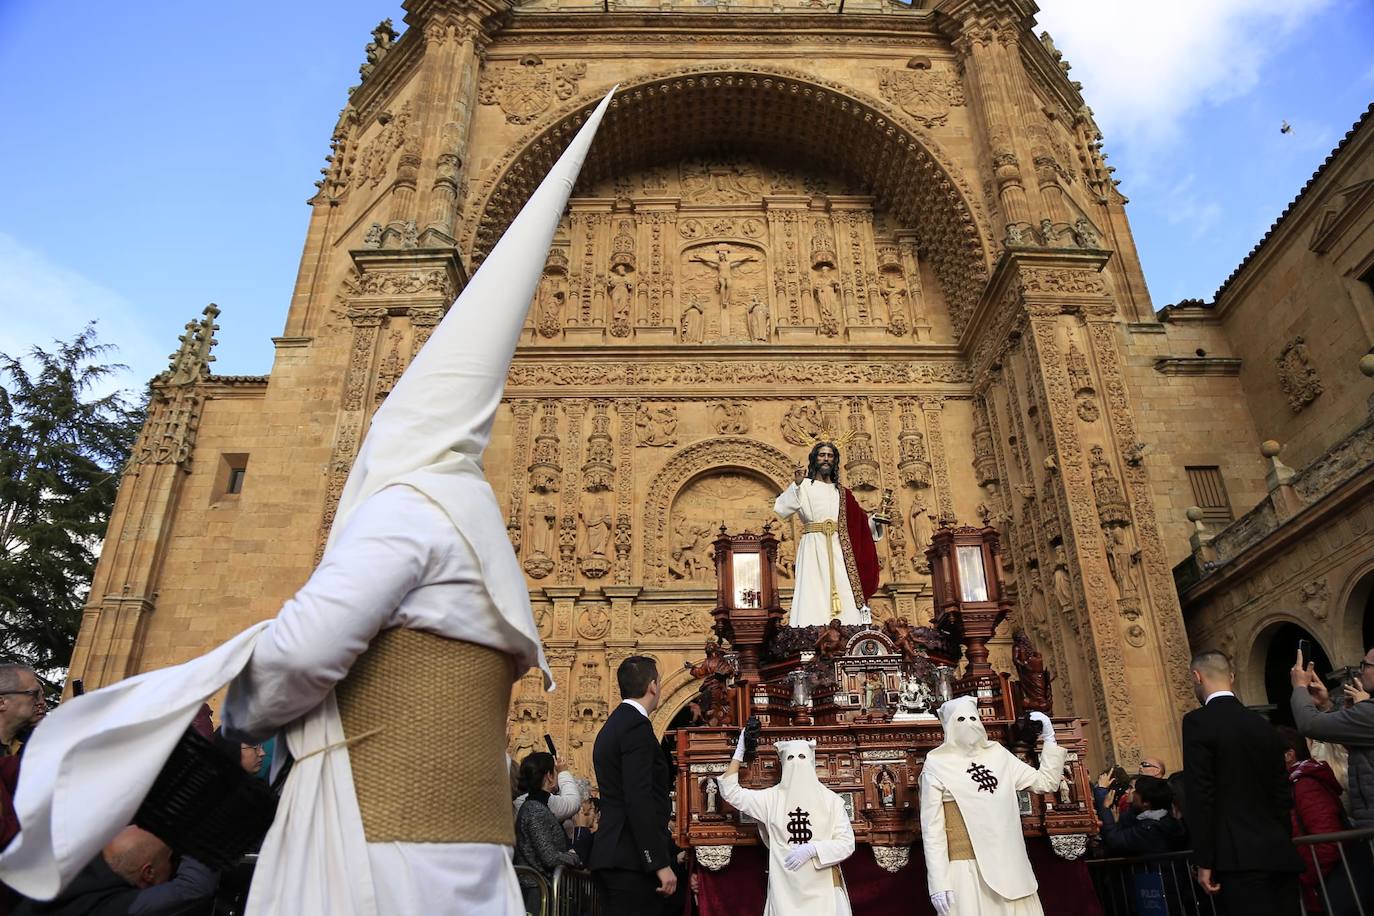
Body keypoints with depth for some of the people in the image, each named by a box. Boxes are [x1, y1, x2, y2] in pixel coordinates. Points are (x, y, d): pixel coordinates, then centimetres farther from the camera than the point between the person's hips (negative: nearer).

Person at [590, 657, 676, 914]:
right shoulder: (637, 725, -13)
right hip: (632, 860, -10)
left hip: (612, 855, 10)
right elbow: (640, 800, -21)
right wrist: (660, 863, -20)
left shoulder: (612, 725, 16)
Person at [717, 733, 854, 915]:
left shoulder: (830, 800, -3)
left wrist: (812, 849, -18)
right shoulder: (771, 798, 2)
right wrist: (739, 751, 1)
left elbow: (847, 843, -4)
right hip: (785, 887, 1)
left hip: (822, 887, -1)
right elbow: (729, 791, 2)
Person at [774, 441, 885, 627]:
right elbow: (781, 509, -7)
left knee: (845, 602, -7)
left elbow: (860, 521, 20)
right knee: (814, 597, -14)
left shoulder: (843, 493, 21)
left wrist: (875, 520, 0)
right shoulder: (804, 486, 9)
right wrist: (796, 485, -19)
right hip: (813, 549, -4)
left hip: (838, 552, 4)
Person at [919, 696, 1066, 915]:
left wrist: (1049, 738, 8)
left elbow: (1046, 782, 15)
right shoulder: (937, 765, -3)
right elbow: (932, 828, -6)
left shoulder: (998, 754, 10)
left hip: (1009, 865, 4)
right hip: (966, 868, -4)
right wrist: (938, 882, -12)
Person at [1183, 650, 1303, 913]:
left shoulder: (1198, 721, -9)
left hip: (1240, 858, -7)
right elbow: (1283, 795, 16)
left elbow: (1200, 796, -13)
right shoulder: (1263, 725, 12)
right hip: (1278, 855, 7)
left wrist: (1204, 862, -9)